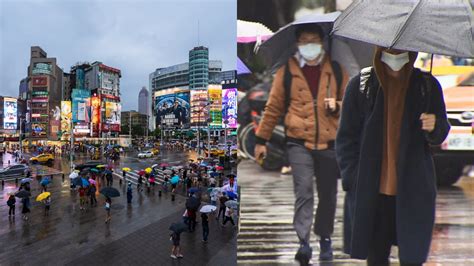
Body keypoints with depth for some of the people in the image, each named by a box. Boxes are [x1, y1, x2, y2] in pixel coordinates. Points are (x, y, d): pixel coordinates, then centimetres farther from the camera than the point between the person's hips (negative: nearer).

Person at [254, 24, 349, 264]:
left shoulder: (336, 70, 9)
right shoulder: (286, 71, 4)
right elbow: (273, 107, 7)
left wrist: (337, 106, -7)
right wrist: (261, 139, 6)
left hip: (329, 142, 3)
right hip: (299, 141, -2)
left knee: (328, 195, 13)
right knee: (303, 190, -13)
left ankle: (325, 238, 33)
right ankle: (304, 242, -3)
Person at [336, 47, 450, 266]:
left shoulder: (427, 86, 5)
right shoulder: (360, 85, -1)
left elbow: (439, 136, 12)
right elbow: (346, 137, 1)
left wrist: (434, 128, -13)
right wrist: (352, 180, -6)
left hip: (414, 189, 1)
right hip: (371, 191, -1)